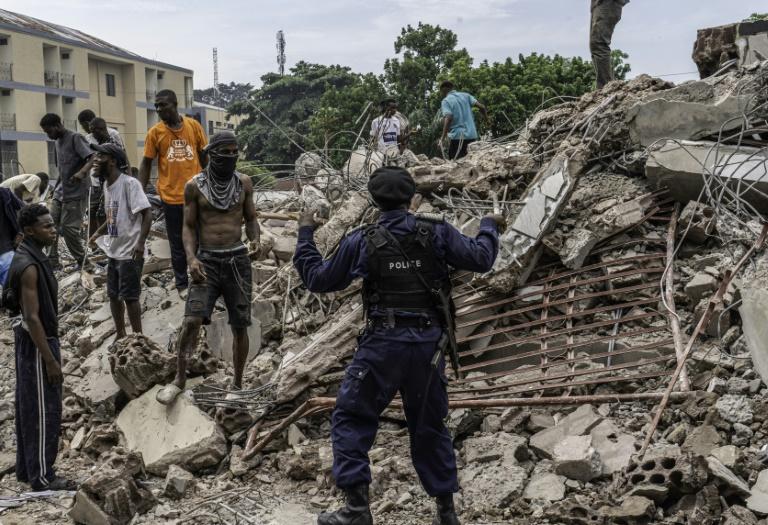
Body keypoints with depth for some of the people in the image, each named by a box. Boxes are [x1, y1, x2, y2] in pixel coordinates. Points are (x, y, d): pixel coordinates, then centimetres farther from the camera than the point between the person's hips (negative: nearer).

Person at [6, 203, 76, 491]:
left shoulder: (31, 257, 8)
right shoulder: (29, 267, -23)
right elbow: (33, 318, -24)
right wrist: (50, 360, -21)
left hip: (30, 341, 10)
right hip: (37, 344, -10)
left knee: (29, 407, 16)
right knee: (45, 411, -2)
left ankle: (26, 468, 26)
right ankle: (42, 477, 6)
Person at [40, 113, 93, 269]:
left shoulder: (75, 138, -11)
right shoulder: (58, 142, 16)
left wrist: (82, 172, -38)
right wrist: (56, 188, 20)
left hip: (74, 192, -8)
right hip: (60, 192, 8)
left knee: (68, 228, -7)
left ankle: (81, 259, 8)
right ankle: (52, 260, 8)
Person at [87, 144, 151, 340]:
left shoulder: (130, 183, -18)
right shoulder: (106, 184, 9)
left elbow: (147, 213, -21)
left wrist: (141, 242, -28)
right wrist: (98, 232, 17)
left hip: (130, 252, -9)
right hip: (113, 250, 9)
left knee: (129, 296, -4)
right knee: (113, 295, 16)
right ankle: (120, 335, 30)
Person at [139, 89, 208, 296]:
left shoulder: (193, 125, 0)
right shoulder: (155, 132, -3)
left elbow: (204, 156, 8)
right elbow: (146, 164, 1)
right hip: (171, 197, -1)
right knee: (178, 244, 8)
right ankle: (182, 284, 21)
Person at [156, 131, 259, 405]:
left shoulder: (244, 183, 4)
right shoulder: (195, 185, -2)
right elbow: (189, 226, 1)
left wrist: (255, 240, -9)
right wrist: (191, 258, -15)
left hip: (237, 260, 2)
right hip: (207, 260, -2)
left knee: (240, 326, 5)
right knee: (192, 320, -15)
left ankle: (238, 384, 20)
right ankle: (179, 379, 3)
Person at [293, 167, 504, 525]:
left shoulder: (361, 241, -3)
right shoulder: (437, 232, -1)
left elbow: (318, 279, 6)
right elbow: (480, 259, 1)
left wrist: (305, 233, 19)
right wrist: (489, 226, 21)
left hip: (383, 343, -3)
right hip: (429, 343, 3)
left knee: (351, 419, 9)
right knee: (429, 425, 16)